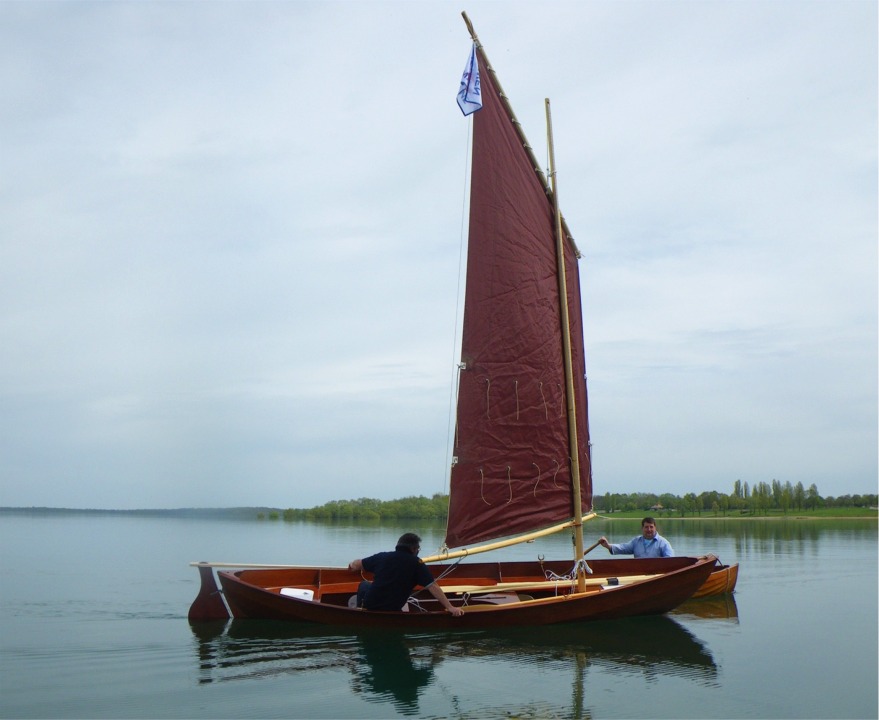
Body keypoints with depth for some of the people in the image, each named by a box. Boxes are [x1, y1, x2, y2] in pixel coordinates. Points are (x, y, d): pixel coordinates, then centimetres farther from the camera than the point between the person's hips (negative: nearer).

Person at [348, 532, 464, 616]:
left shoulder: (382, 556, 0)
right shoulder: (417, 564, -9)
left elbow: (355, 566, 11)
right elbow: (433, 587, -15)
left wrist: (352, 565, 35)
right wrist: (450, 607, -13)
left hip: (368, 606, 2)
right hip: (391, 611, -2)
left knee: (364, 585, 34)